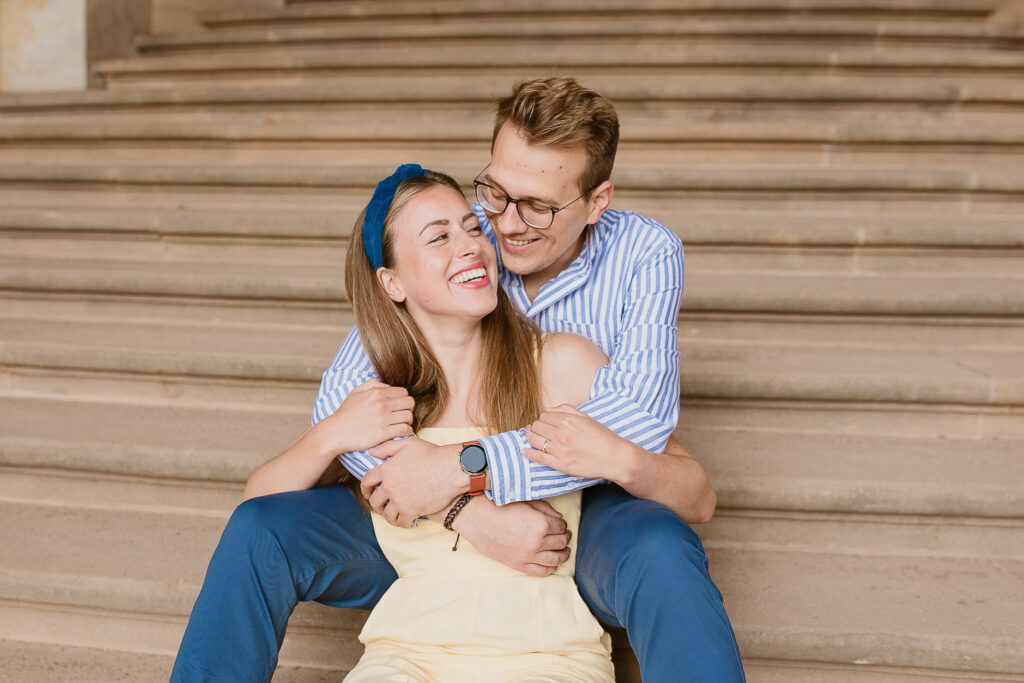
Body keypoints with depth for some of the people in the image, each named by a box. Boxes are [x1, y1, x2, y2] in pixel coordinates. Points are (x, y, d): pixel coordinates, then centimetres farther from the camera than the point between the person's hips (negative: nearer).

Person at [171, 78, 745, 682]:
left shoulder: (644, 253, -10)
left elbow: (640, 416, -25)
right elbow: (339, 398, -14)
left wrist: (461, 468, -30)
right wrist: (468, 508, -28)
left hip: (582, 517, -2)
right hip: (445, 519, 2)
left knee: (659, 551, -38)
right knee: (260, 531, -18)